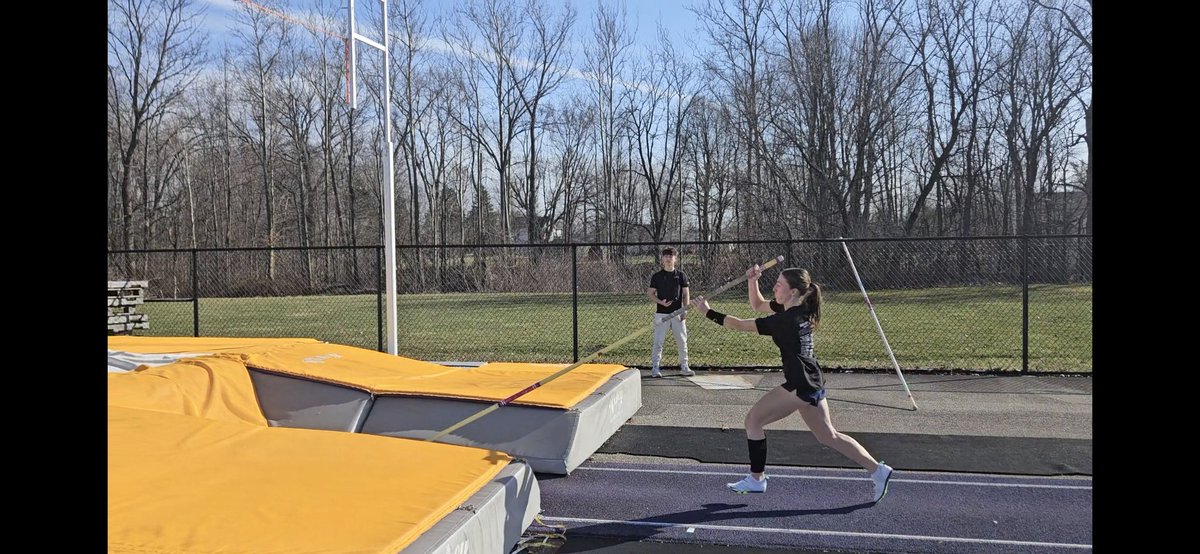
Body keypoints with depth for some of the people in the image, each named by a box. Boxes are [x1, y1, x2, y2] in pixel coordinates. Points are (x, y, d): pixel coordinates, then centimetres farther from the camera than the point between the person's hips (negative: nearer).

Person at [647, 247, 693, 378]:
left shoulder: (681, 275, 6)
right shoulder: (657, 276, 2)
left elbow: (686, 294, 7)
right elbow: (650, 293, 3)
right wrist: (661, 302, -13)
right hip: (661, 313, -2)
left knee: (682, 340, 6)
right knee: (658, 341, -4)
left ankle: (684, 367, 18)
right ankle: (655, 367, 1)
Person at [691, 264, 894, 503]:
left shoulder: (786, 320, -19)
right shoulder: (797, 309, 7)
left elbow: (740, 325, -18)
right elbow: (758, 305, 20)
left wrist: (708, 312, -12)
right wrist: (752, 281, 3)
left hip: (800, 386, -10)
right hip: (812, 383, 10)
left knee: (753, 420, 1)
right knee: (828, 436, 18)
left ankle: (756, 479, 10)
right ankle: (877, 469, 17)